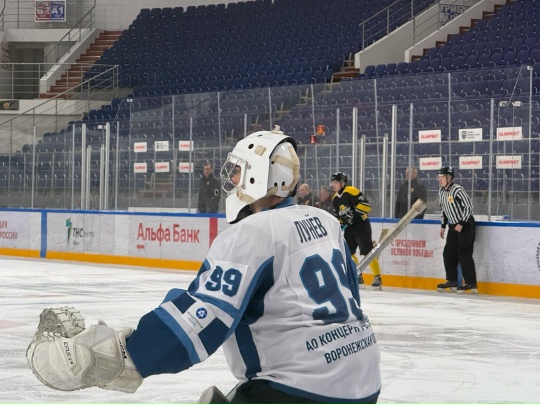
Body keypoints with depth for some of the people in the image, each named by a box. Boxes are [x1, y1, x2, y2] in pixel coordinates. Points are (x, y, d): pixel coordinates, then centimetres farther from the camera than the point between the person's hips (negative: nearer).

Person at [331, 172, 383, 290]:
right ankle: (357, 276, 21)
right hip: (349, 228, 9)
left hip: (361, 225, -9)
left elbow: (366, 205, -21)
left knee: (367, 252, -12)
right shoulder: (335, 199, 12)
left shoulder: (351, 192, -15)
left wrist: (354, 213, -26)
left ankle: (377, 278, -8)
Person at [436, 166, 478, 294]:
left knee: (464, 253, -12)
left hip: (466, 225, -9)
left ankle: (471, 283, -10)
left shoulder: (458, 190, -20)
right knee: (448, 253, 6)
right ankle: (452, 281, 15)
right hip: (453, 226, 9)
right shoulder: (441, 191, 7)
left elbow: (468, 207, -21)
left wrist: (461, 224, -22)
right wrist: (443, 226, 16)